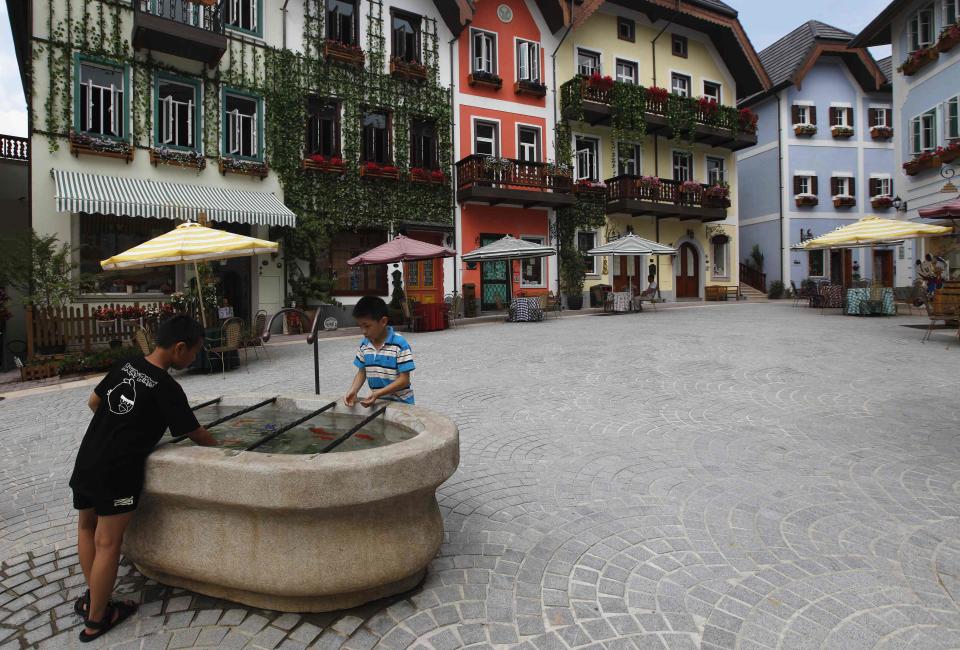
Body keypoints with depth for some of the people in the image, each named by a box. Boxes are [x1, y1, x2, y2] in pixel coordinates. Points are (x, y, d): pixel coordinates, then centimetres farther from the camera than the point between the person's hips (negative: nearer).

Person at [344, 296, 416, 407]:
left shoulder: (400, 344, -19)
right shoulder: (364, 344, 0)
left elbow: (404, 379, -18)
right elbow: (362, 372, 9)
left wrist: (378, 393, -26)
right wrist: (353, 390, -9)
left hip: (400, 403, -5)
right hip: (377, 402, 5)